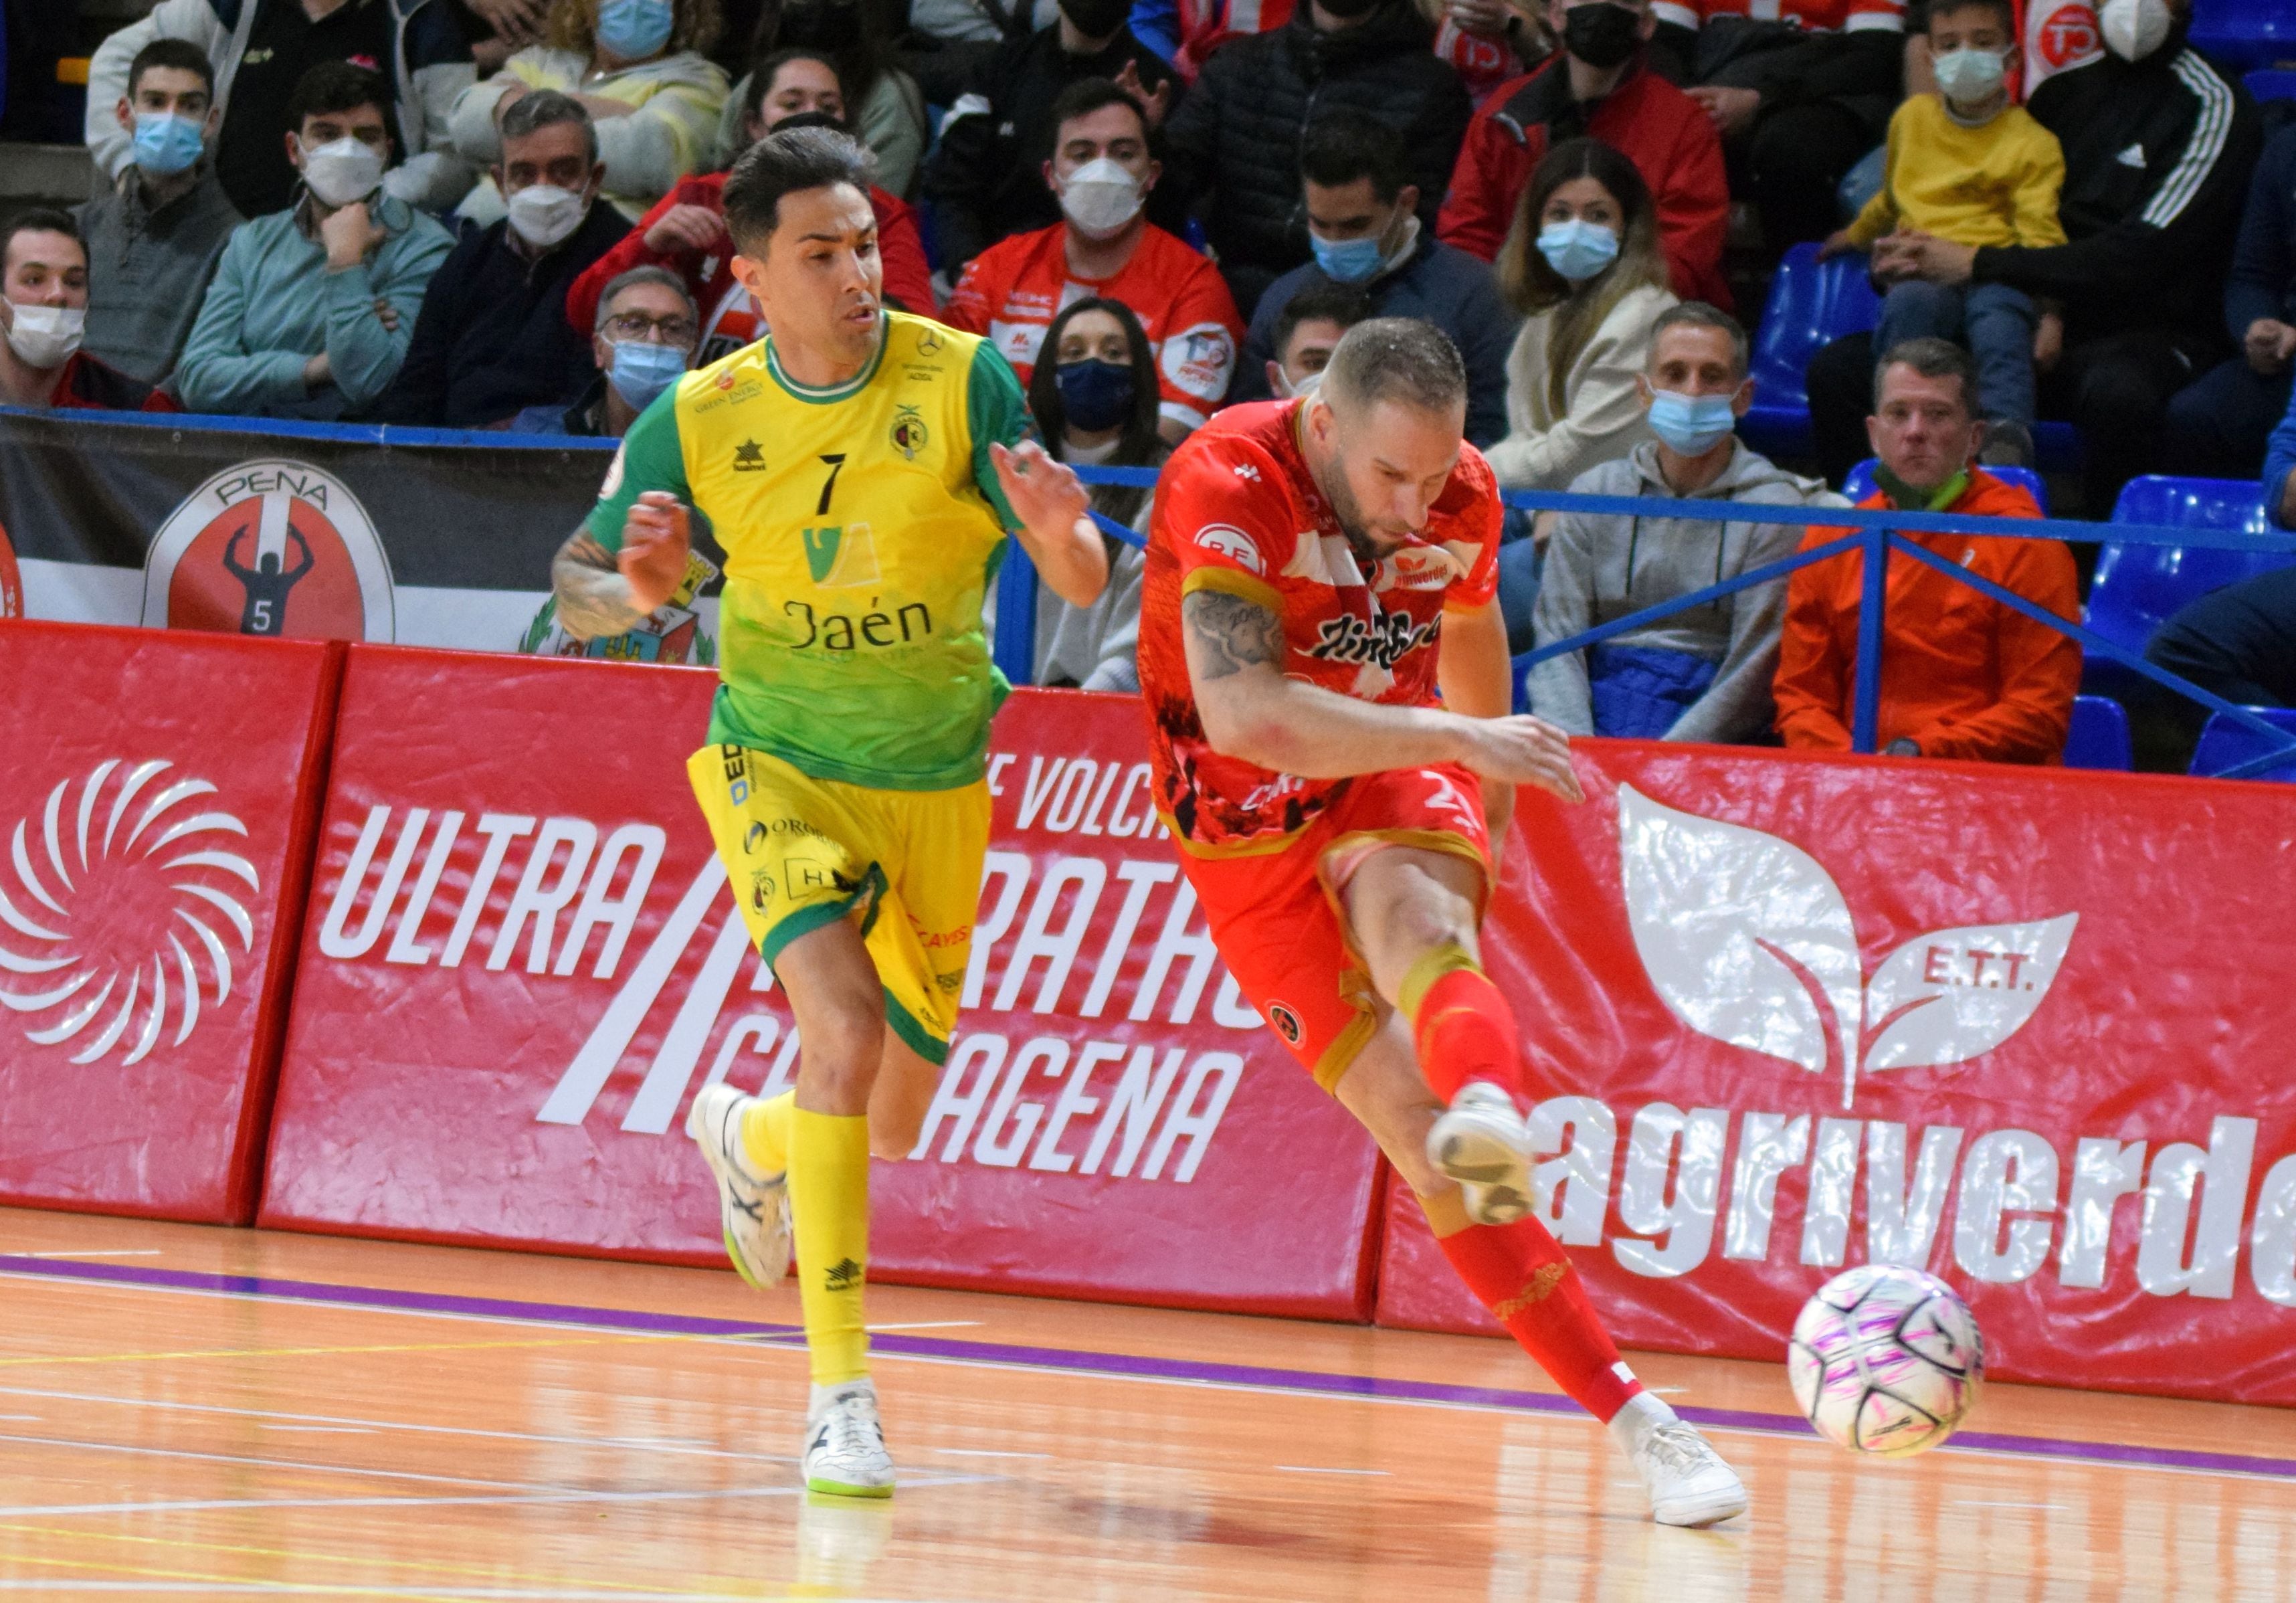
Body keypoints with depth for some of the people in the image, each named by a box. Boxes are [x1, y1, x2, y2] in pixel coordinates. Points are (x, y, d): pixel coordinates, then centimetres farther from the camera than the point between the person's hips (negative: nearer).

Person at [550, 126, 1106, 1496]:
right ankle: (840, 1392, -23)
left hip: (937, 788, 2)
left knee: (891, 1124, 12)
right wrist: (633, 590, -24)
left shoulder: (961, 381, -14)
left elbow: (1083, 585, -17)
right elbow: (575, 585, -1)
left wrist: (1064, 535, -41)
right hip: (779, 766, -2)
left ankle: (750, 1138, 50)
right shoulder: (698, 421, -10)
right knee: (846, 1025, -27)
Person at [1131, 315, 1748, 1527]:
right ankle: (1633, 1421, -12)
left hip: (1394, 791, 2)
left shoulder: (1465, 496, -4)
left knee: (1407, 911, -37)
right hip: (1249, 836, -2)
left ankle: (1494, 1111, -68)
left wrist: (1490, 786, 33)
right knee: (1425, 1147, -13)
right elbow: (1240, 713, -36)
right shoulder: (1228, 483, -23)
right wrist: (1459, 739, -39)